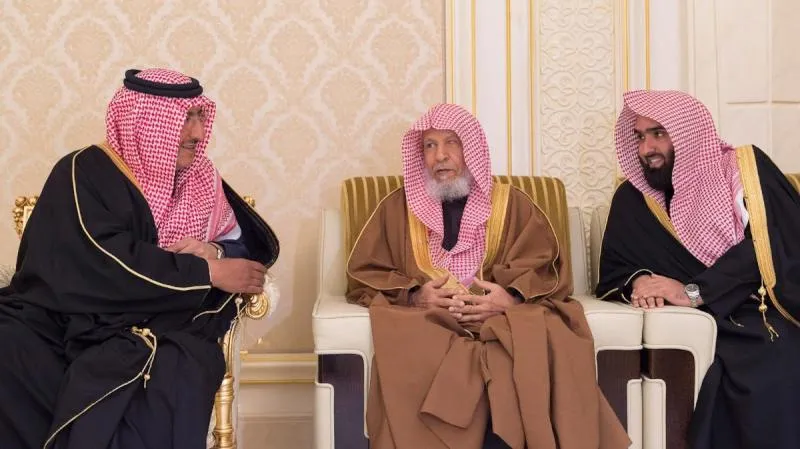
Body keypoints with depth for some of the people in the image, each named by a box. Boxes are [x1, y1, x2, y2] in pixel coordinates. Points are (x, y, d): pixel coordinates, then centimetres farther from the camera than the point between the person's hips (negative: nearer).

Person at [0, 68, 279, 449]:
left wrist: (214, 252, -8)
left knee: (170, 382, -34)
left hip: (161, 331, 2)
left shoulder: (199, 179, 12)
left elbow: (256, 244, 15)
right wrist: (207, 272, -13)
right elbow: (106, 261, -16)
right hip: (68, 322, -1)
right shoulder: (84, 173, -2)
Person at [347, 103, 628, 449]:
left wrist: (512, 297, -15)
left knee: (542, 353, -34)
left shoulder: (512, 204, 17)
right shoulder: (398, 206, 18)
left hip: (502, 322, 0)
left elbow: (547, 271, 7)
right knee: (409, 361, -35)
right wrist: (414, 295, -8)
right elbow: (362, 275, 11)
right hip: (425, 324, 1)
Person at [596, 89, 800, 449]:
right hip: (716, 331, 1)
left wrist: (693, 292, -19)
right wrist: (639, 282, -14)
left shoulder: (747, 169, 1)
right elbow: (614, 272, 11)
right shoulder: (632, 199, 8)